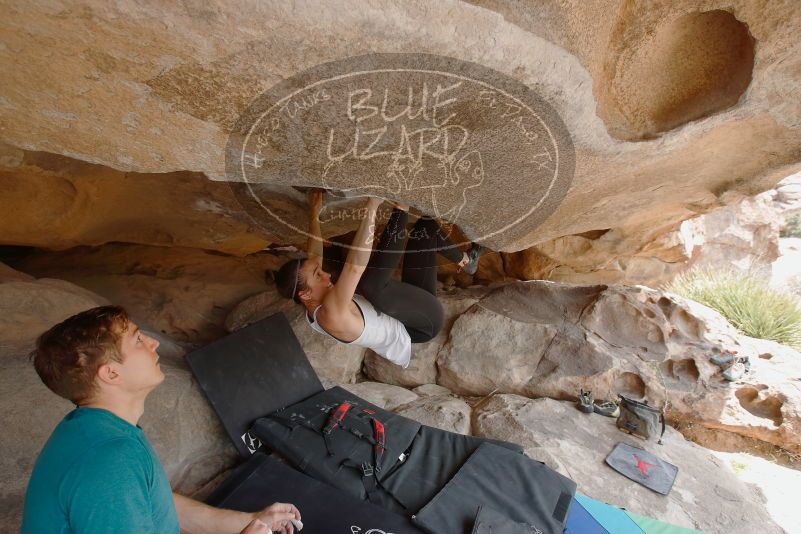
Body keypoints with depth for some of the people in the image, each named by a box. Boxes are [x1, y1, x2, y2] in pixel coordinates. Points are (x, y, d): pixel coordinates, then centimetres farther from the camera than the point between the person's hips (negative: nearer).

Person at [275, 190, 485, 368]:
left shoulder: (315, 307, -2)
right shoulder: (331, 315, -29)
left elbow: (315, 258, 9)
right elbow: (354, 266, -42)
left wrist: (315, 213, 9)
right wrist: (371, 208, -42)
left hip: (412, 312, 9)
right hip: (428, 322, -9)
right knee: (370, 282, -39)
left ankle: (465, 261, 21)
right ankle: (402, 207, -23)